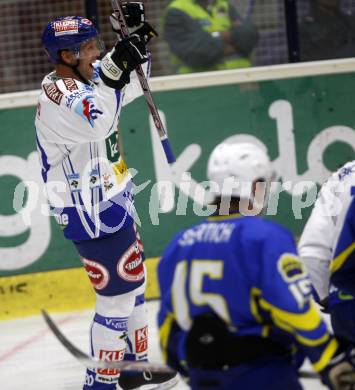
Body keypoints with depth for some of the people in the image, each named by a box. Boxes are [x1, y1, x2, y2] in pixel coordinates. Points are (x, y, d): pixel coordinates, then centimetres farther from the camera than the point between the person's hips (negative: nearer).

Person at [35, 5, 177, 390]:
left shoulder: (84, 77, 5)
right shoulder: (56, 94, -23)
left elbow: (133, 85, 17)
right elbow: (97, 124, -41)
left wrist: (137, 38, 2)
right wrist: (112, 73, -45)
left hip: (112, 203, 10)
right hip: (91, 215, -10)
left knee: (133, 284, 20)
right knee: (117, 298, -7)